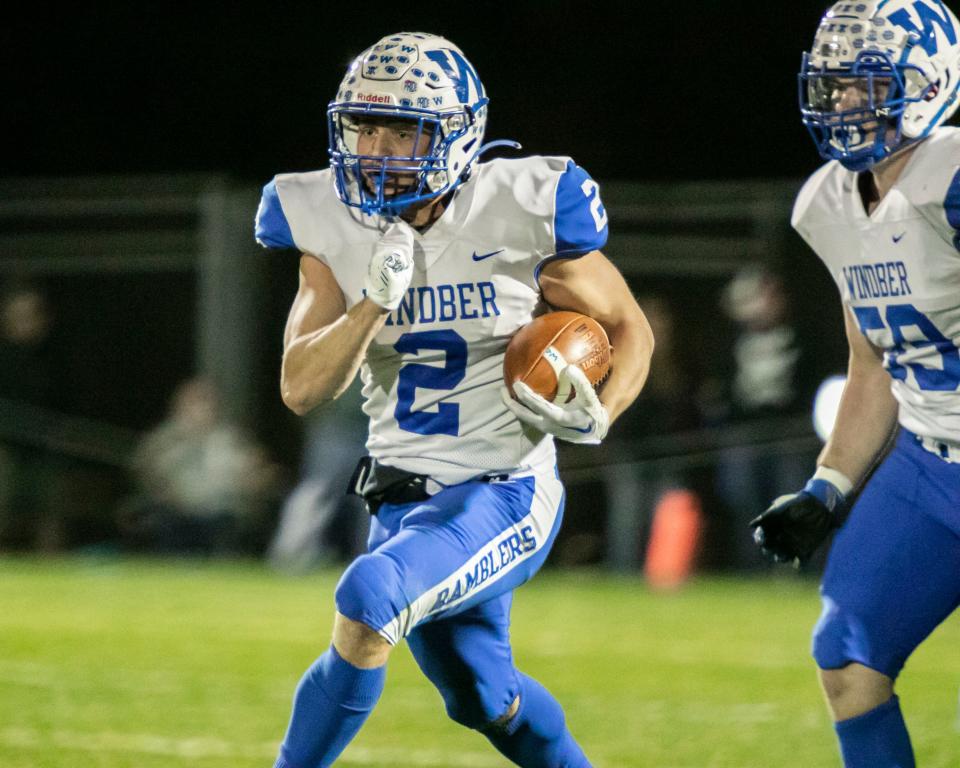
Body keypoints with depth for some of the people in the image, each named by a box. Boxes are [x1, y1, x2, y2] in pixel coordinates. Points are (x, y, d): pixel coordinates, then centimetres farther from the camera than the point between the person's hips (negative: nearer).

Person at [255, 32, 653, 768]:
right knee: (484, 699, 19)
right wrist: (376, 300, -24)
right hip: (404, 500, 6)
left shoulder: (523, 211, -14)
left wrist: (596, 418, -18)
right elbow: (301, 389, -9)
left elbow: (630, 330, 0)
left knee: (368, 603, -28)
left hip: (502, 493, -6)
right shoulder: (334, 226, -4)